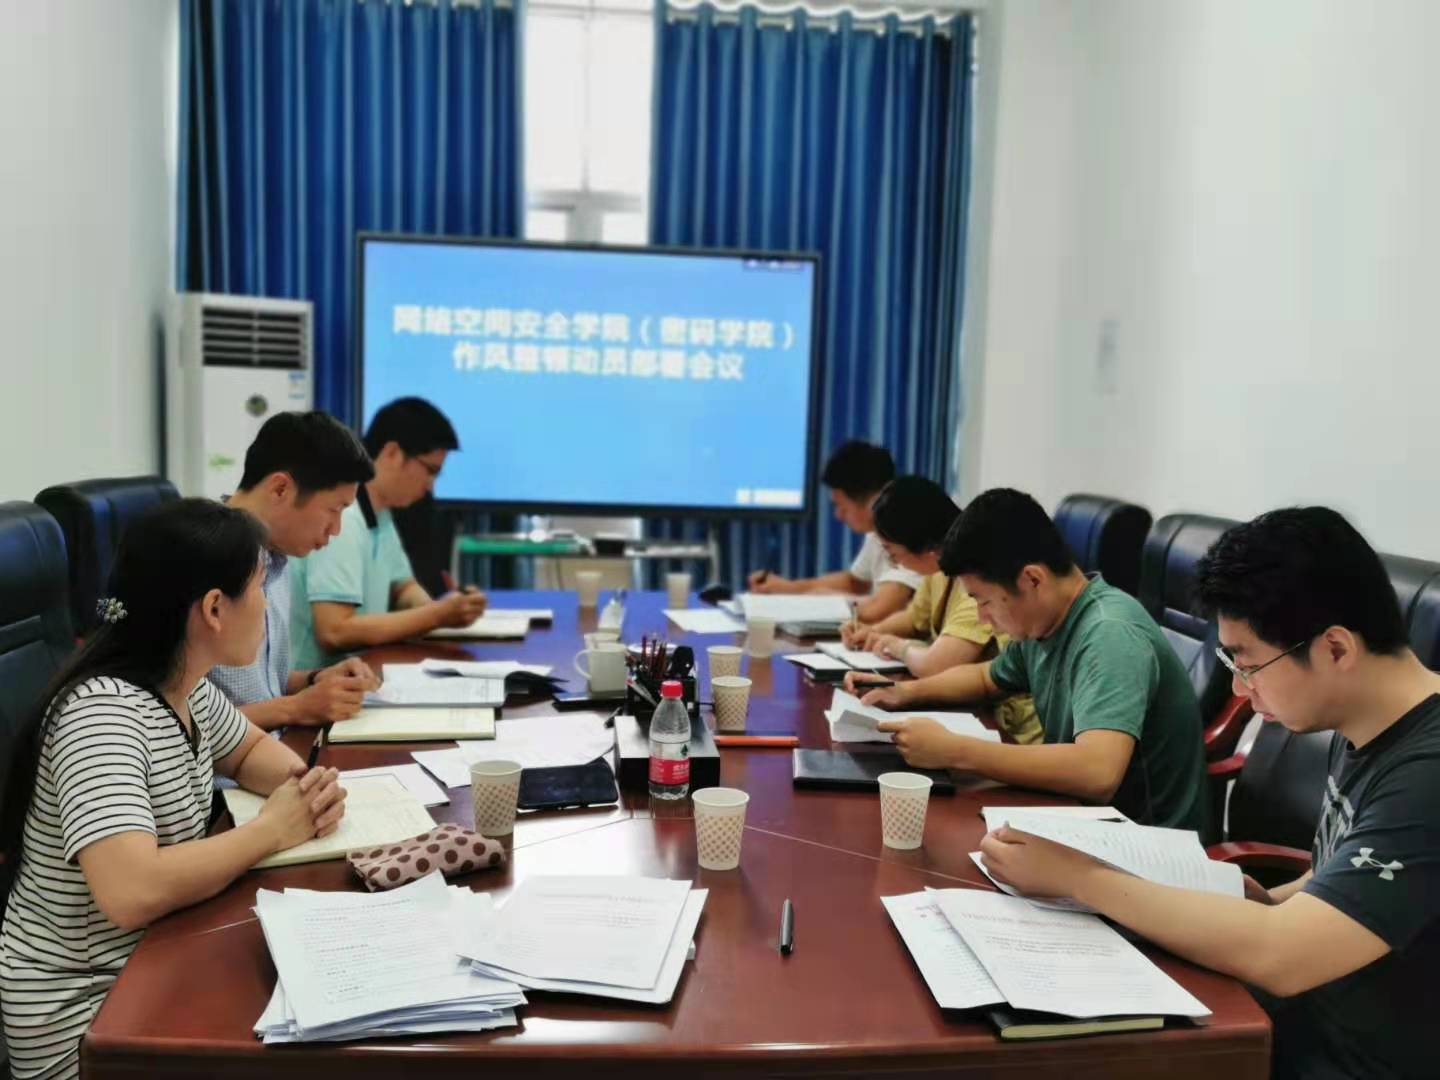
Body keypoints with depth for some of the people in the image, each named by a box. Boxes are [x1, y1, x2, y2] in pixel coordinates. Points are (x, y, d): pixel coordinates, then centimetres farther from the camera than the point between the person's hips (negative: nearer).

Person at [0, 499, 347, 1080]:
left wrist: (306, 786, -6)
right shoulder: (102, 714, -27)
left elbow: (251, 750, 16)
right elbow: (132, 893, -38)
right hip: (83, 1006, -8)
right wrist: (271, 829, -24)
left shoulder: (187, 689, -2)